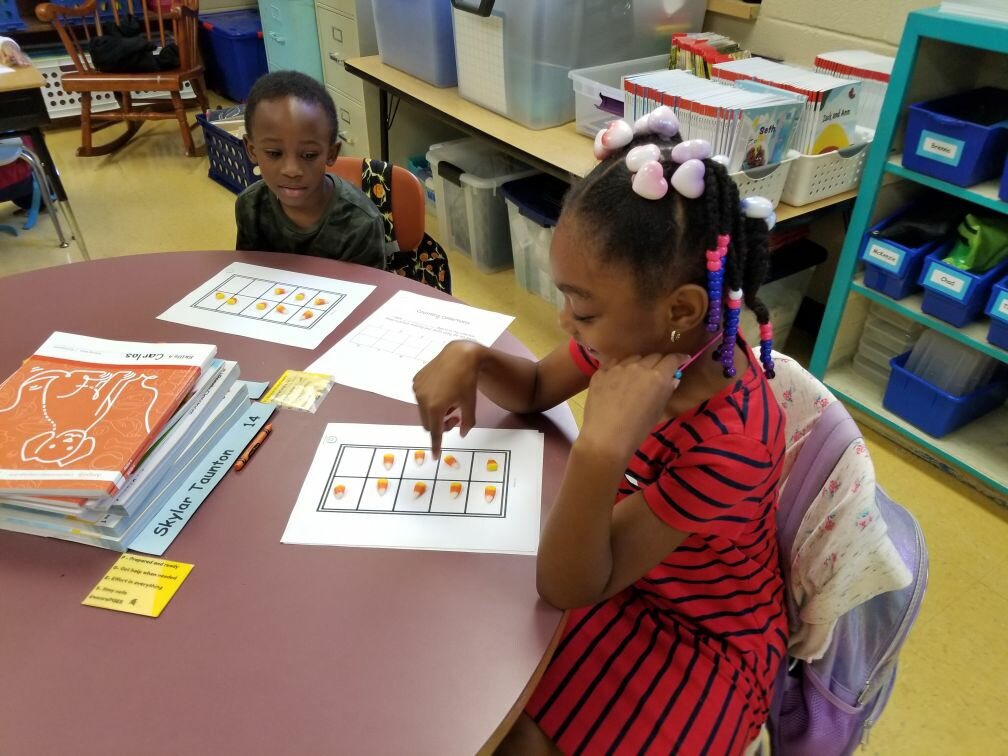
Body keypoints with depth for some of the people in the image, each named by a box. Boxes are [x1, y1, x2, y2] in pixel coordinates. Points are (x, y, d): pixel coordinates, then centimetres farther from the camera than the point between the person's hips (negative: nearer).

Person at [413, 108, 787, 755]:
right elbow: (536, 390, 1)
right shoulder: (644, 336, -18)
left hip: (704, 641, -6)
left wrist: (600, 449, -48)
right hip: (625, 571, 6)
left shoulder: (729, 442, -37)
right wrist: (470, 357, -20)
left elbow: (566, 589, -32)